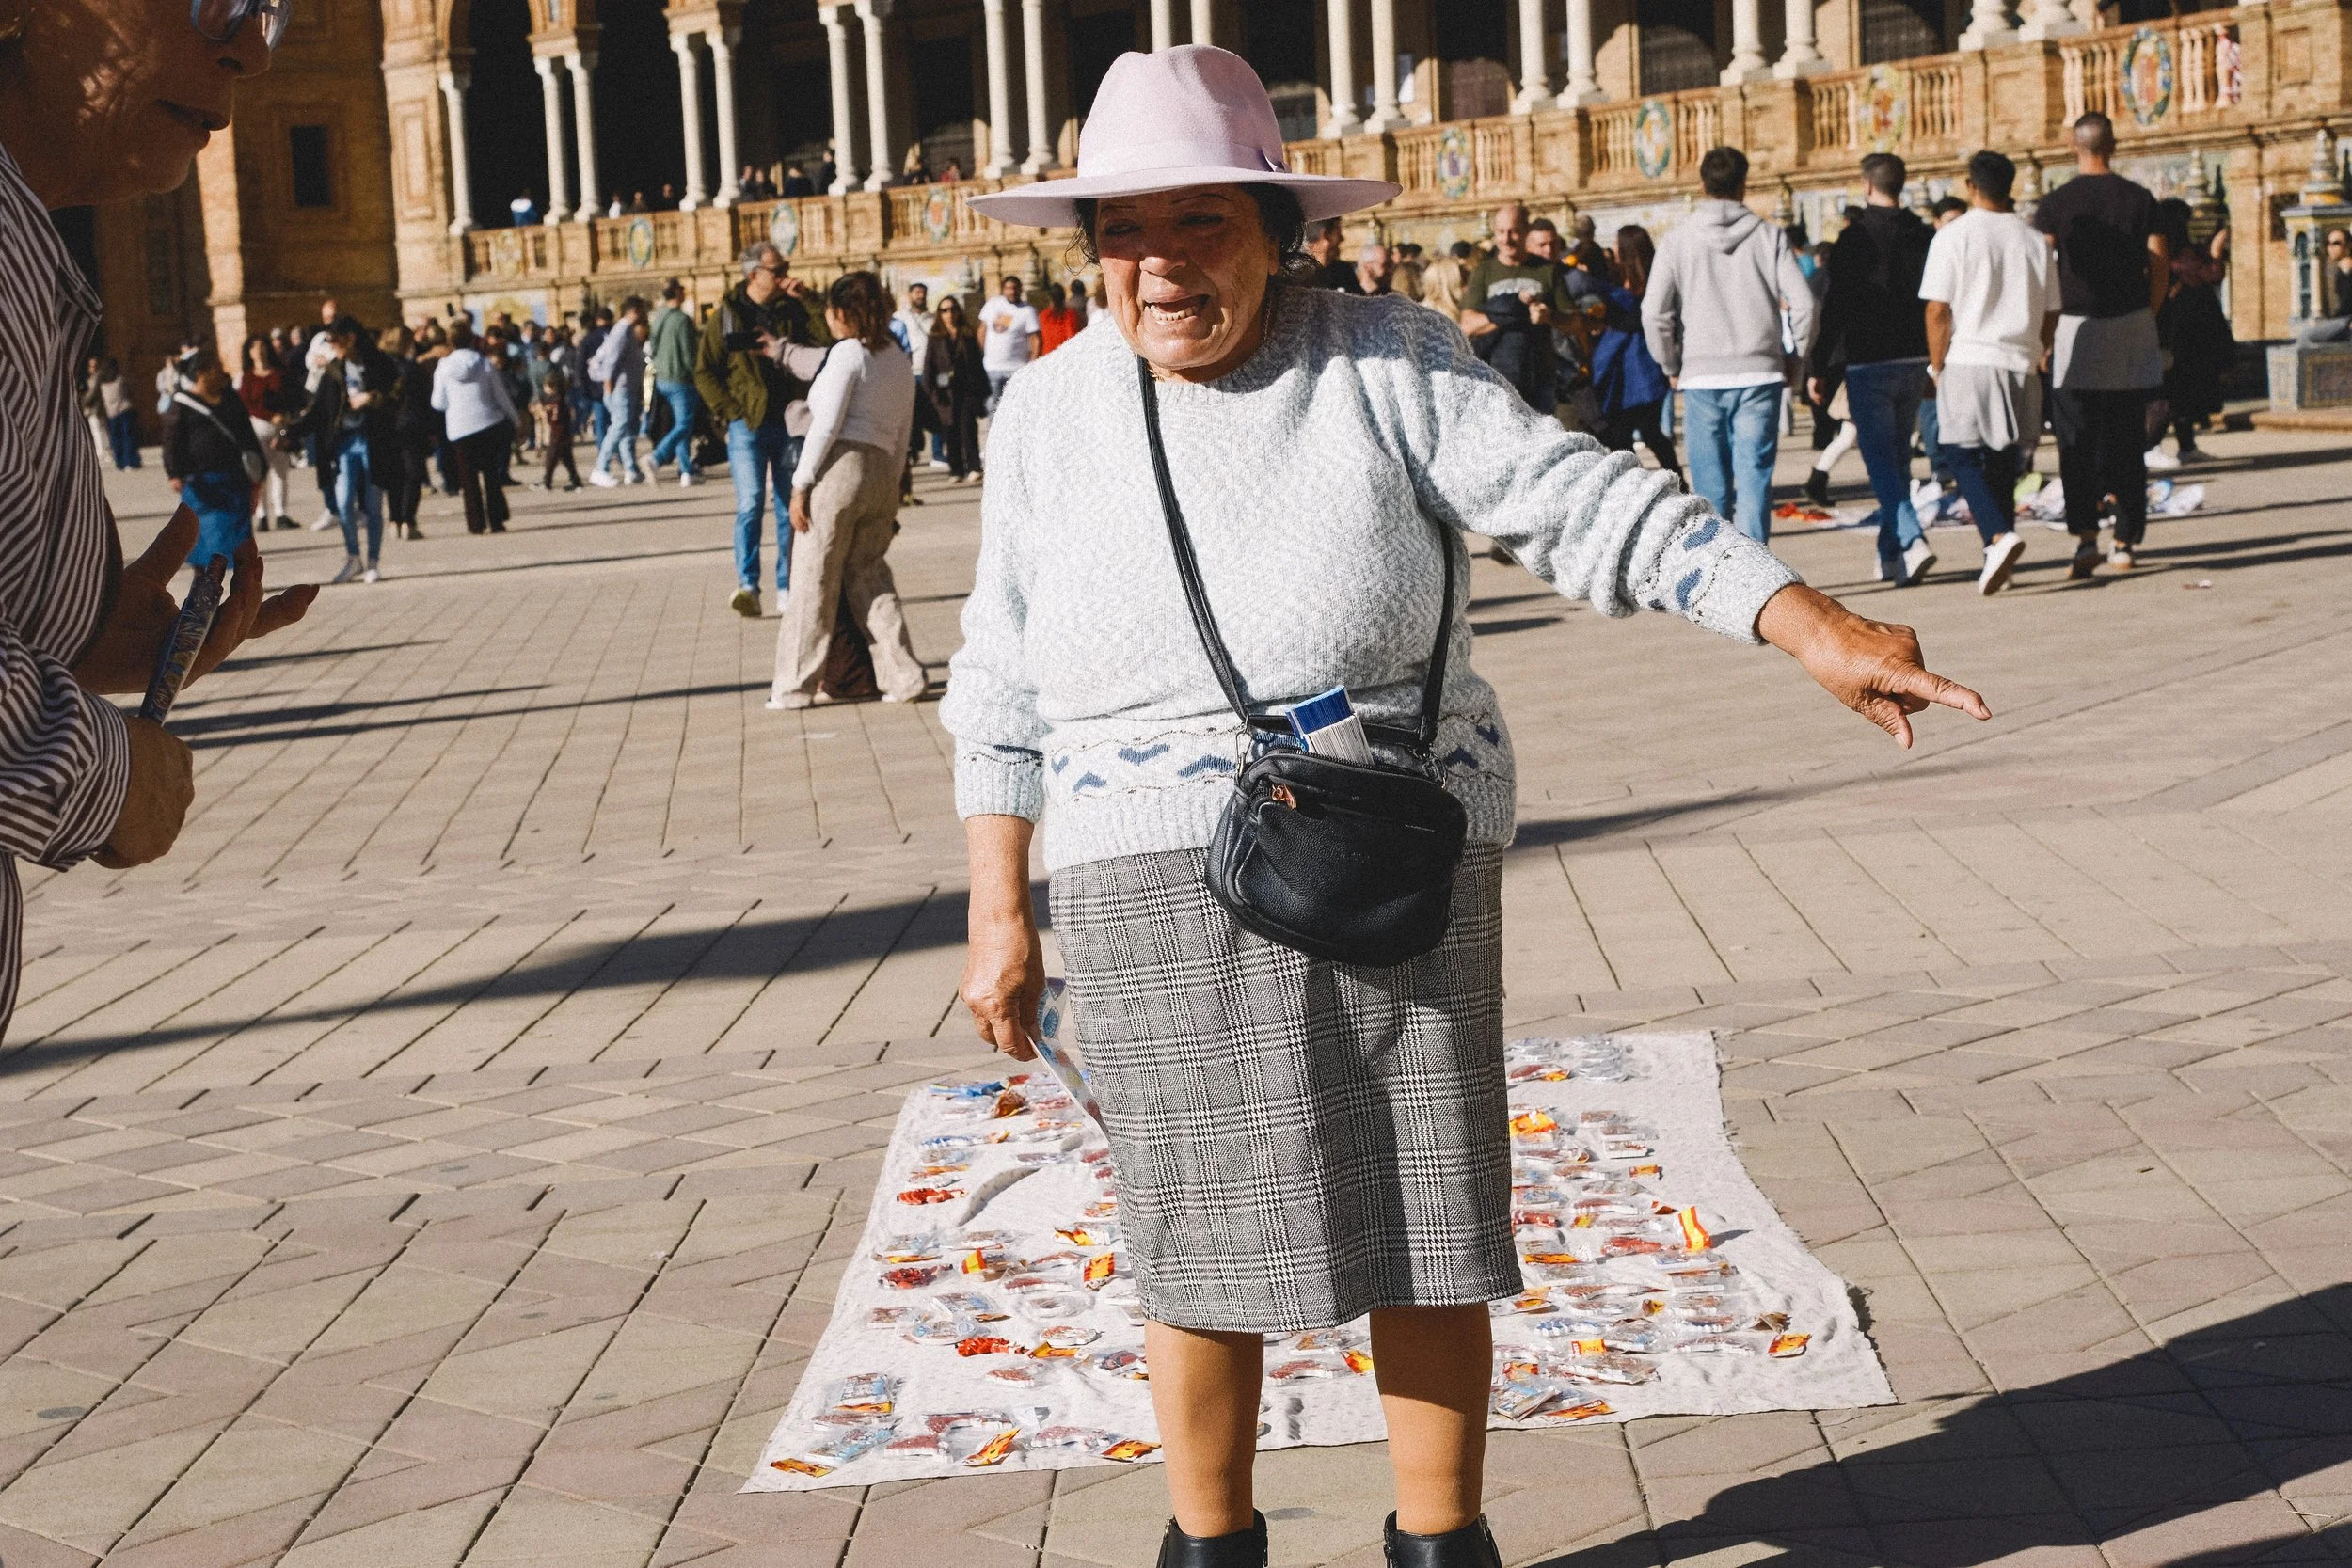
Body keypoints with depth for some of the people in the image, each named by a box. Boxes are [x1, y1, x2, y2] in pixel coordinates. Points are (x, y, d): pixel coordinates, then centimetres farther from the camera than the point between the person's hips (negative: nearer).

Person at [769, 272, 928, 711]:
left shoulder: (848, 352, -6)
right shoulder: (900, 362, 17)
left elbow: (827, 424, -13)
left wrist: (800, 485, -12)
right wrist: (889, 494, 22)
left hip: (839, 468, -7)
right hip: (883, 474, 7)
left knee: (813, 580, 0)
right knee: (870, 576, 13)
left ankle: (795, 686, 5)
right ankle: (903, 677, 5)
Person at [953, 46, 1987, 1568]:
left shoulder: (1388, 366, -5)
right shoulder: (1051, 414, 3)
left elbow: (1590, 503, -11)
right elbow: (1003, 688, 8)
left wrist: (1816, 626, -21)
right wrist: (1000, 912, 5)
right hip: (1154, 895, 1)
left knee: (1425, 1228, 6)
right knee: (1201, 1238, 7)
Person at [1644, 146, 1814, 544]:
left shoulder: (1679, 239, 1)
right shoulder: (1769, 235, 1)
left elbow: (1653, 312, -4)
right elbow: (1803, 303, -5)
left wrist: (1671, 366, 9)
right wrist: (1795, 357, 9)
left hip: (1701, 377, 0)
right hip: (1759, 375, 0)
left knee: (1710, 486, 7)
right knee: (1754, 480, -1)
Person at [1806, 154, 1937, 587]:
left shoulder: (1856, 236, -9)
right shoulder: (1926, 235, 8)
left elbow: (1834, 306, -12)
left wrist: (1817, 368, -7)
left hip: (1868, 363, -6)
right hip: (1914, 362, 6)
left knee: (1879, 459, -4)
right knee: (1898, 457, 15)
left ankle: (1912, 541, -21)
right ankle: (1890, 556, 19)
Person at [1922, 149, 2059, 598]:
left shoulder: (1954, 236, -5)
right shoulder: (2034, 240, 8)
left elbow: (1938, 310, -7)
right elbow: (2051, 313, 11)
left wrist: (1937, 366, 2)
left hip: (1968, 361, -4)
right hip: (2019, 364, 4)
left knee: (1964, 456, -1)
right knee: (2004, 460, 11)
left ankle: (1999, 536, -22)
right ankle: (1998, 560, 14)